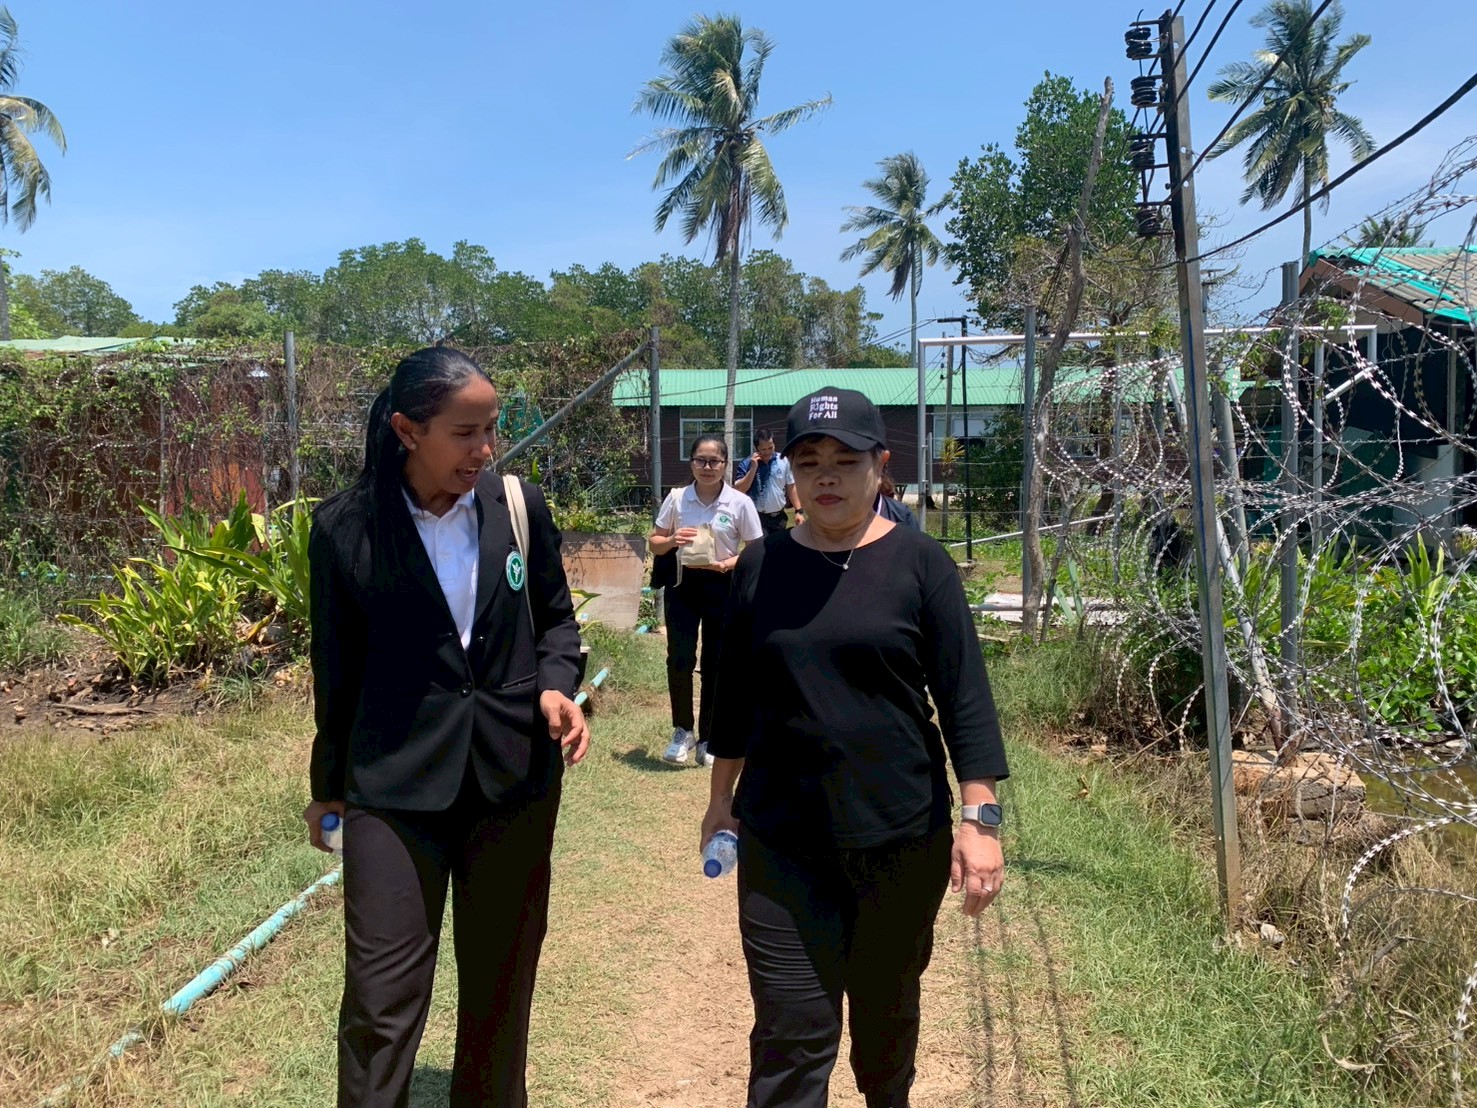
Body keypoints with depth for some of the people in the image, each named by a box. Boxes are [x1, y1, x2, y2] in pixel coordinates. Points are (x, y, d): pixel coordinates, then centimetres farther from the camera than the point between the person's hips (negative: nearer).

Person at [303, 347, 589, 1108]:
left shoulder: (521, 508, -3)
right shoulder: (344, 528, -7)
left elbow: (555, 617, 9)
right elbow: (337, 667, 1)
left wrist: (557, 683, -12)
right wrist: (328, 783, 9)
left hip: (514, 775, 3)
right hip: (394, 786, -2)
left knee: (501, 984, 17)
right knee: (380, 1000, 0)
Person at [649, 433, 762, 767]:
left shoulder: (740, 503, -6)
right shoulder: (676, 498, -1)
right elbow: (654, 543, 7)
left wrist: (728, 564, -19)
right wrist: (672, 541, -15)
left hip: (722, 587, -1)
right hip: (683, 584, 1)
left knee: (715, 665, 7)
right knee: (679, 660, -8)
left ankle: (707, 740, 22)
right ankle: (682, 731, 14)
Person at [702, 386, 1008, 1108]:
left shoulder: (919, 563, -6)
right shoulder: (761, 566, 1)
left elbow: (965, 698, -6)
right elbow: (734, 694, 11)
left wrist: (979, 818, -10)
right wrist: (721, 797, 15)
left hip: (903, 836, 0)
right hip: (782, 840, 1)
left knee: (888, 1004, 19)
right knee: (790, 1034, -2)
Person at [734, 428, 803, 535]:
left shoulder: (784, 461, 1)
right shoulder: (746, 464, -7)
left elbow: (791, 488, 7)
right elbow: (738, 491, -14)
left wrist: (799, 511, 0)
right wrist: (753, 468, -19)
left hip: (779, 517, 4)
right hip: (756, 519, -4)